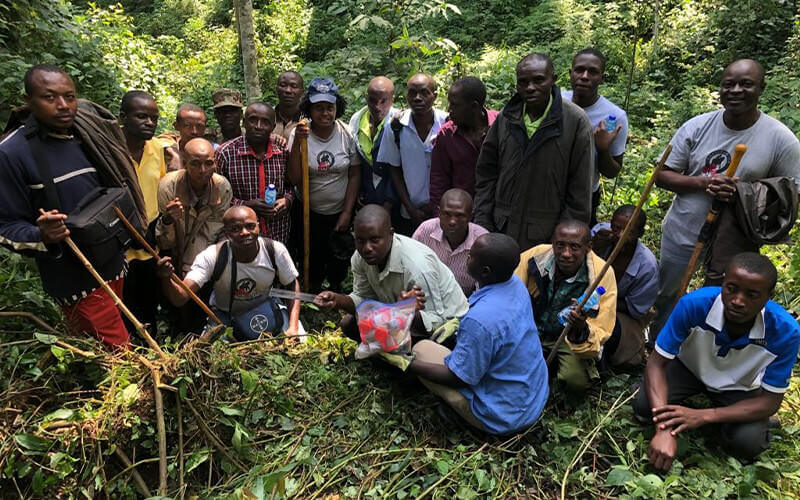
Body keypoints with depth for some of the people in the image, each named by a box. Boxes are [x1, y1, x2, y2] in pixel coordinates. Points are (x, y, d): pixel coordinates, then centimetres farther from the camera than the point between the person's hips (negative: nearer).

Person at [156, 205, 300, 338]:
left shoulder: (275, 250, -24)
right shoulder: (210, 257, -28)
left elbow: (293, 286, -10)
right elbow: (179, 299, -35)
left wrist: (292, 328, -21)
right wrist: (165, 278, -58)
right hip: (224, 315, 0)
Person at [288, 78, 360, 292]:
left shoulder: (347, 134, -10)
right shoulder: (299, 134, -12)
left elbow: (355, 175, -4)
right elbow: (295, 179, -17)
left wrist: (347, 212, -6)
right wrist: (297, 143, -27)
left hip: (341, 212, 1)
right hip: (309, 212, 0)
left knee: (339, 263, 16)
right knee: (312, 261, 15)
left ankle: (336, 291, 43)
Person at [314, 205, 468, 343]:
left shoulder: (417, 266, -36)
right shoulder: (360, 257, -14)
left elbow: (435, 321, -28)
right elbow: (364, 298, -3)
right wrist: (338, 300, -23)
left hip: (445, 320, -6)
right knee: (349, 324, -2)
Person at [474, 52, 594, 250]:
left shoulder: (575, 121, -7)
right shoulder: (506, 117, 4)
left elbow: (580, 189, -6)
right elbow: (486, 173, 9)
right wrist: (482, 225, 3)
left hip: (548, 234, -3)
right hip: (502, 229, 3)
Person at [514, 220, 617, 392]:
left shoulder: (602, 274, -23)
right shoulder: (535, 256, -20)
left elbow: (600, 334, -21)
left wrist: (581, 331, -44)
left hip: (570, 339, -2)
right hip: (531, 329, 2)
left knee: (577, 379, -30)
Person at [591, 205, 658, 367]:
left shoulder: (647, 266, -24)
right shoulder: (600, 232, -19)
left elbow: (635, 309, -13)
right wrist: (595, 246, -34)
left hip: (625, 315, -3)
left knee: (610, 331, -34)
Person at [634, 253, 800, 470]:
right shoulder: (693, 304, -34)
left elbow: (771, 401, -20)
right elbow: (657, 362, -26)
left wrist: (703, 416, -35)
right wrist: (664, 429, -40)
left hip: (739, 388, 1)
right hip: (690, 367, 0)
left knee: (747, 443, -25)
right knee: (643, 406, -24)